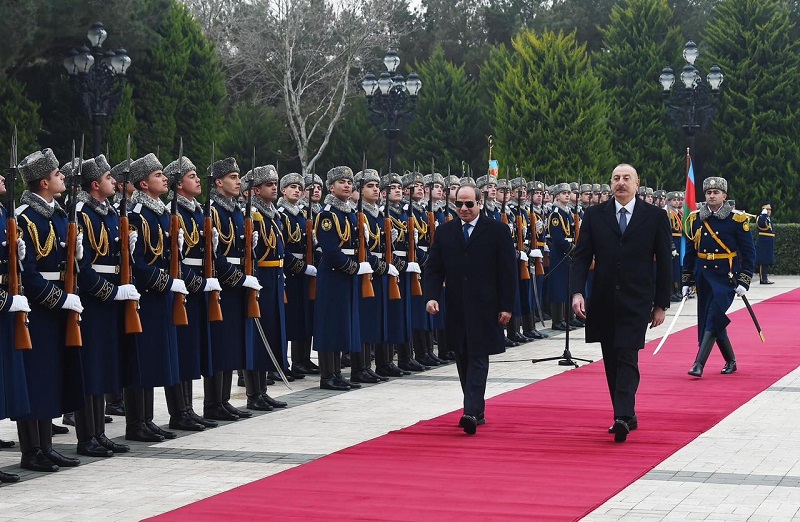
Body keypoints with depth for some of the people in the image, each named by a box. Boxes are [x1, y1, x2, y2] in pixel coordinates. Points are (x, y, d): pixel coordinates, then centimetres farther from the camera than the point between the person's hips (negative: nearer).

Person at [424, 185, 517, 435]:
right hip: (456, 309, 4)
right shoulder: (445, 232, 8)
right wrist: (431, 296, -8)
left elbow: (508, 271, -2)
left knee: (478, 358, -9)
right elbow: (433, 268, 8)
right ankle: (477, 411, 18)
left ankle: (472, 412, -17)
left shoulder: (497, 231, -1)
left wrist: (506, 306, -7)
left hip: (484, 308, -4)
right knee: (463, 360, 9)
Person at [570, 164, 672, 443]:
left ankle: (623, 417, -20)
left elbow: (665, 262, 3)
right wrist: (577, 292, -10)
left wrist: (661, 304, 1)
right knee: (611, 361, 8)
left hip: (636, 302, -3)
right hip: (604, 302, 3)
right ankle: (626, 416, 19)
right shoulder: (595, 215, 5)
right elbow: (581, 256, 4)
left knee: (627, 358, -14)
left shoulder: (655, 216, 1)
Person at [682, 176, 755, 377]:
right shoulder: (695, 219, 6)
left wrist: (744, 282, -9)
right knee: (710, 321, 8)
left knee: (714, 319, -13)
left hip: (726, 277, -5)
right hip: (703, 276, 5)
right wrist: (687, 282, 10)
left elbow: (749, 253, -3)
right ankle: (731, 361, 26)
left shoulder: (737, 219, -5)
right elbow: (690, 252, 12)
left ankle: (699, 364, -14)